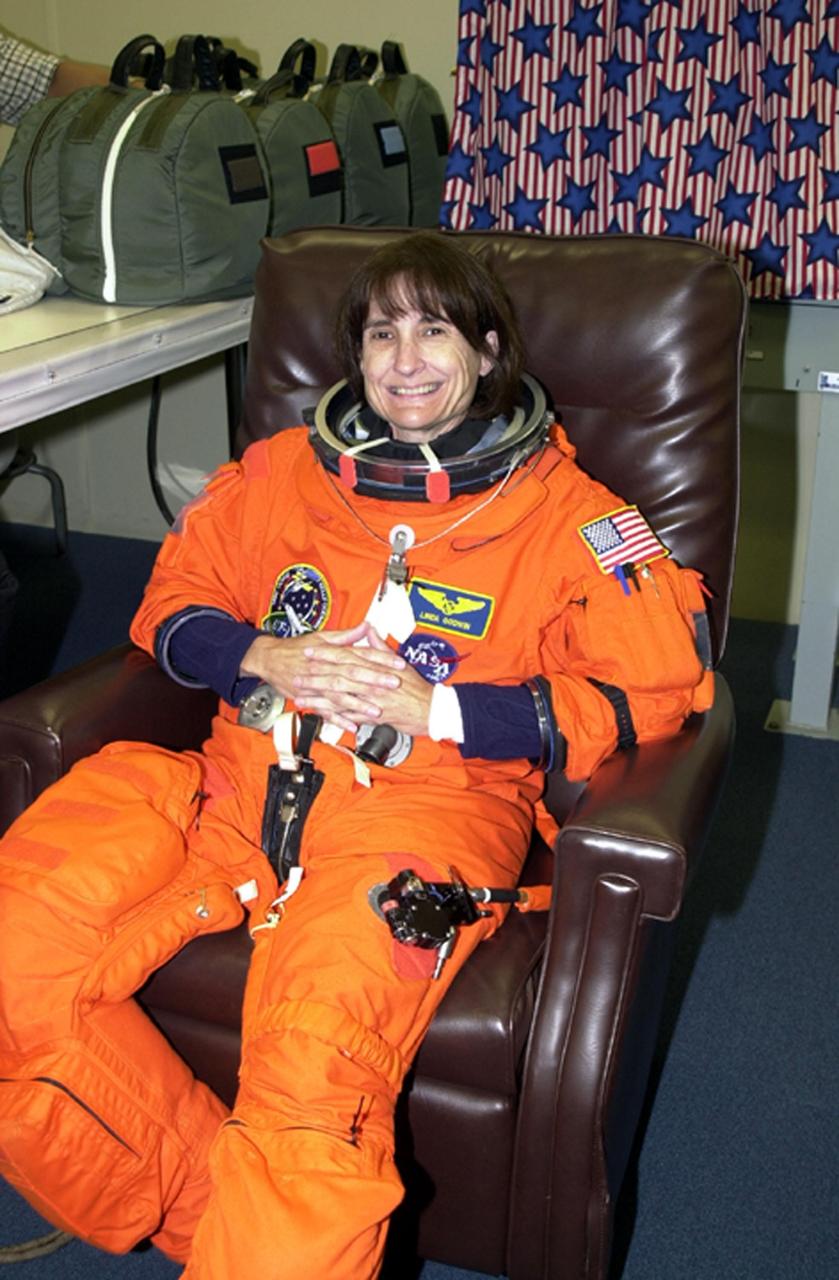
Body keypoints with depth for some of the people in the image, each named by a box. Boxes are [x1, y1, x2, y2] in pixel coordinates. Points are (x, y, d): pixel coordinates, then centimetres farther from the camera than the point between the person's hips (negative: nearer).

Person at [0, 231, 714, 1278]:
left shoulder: (562, 513, 8)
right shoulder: (283, 469, 20)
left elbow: (655, 689, 0)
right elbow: (171, 603, 23)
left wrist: (439, 706, -8)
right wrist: (261, 658, 0)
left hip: (428, 803, -4)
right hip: (240, 780, 4)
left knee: (313, 1067, -33)